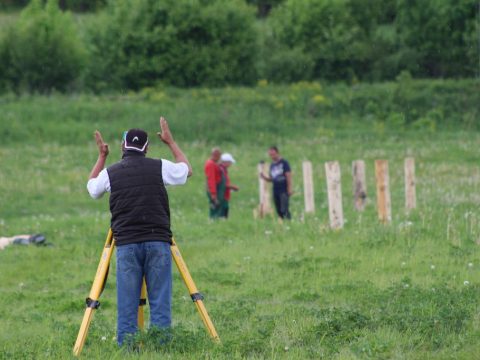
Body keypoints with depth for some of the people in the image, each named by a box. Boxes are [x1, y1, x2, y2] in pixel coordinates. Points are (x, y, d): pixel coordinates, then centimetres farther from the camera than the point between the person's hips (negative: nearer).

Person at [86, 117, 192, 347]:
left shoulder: (111, 172, 4)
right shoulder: (159, 167, 3)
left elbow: (91, 188, 27)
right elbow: (186, 170, 24)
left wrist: (101, 157, 35)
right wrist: (171, 142, 33)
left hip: (126, 244, 0)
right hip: (158, 241, 0)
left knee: (127, 304, 2)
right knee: (160, 302, 1)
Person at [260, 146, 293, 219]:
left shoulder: (284, 162, -3)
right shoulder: (272, 165, 15)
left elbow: (288, 175, -7)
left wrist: (289, 188, -14)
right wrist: (265, 177, 1)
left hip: (284, 191, -7)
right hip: (276, 191, 7)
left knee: (284, 210, -16)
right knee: (279, 211, 6)